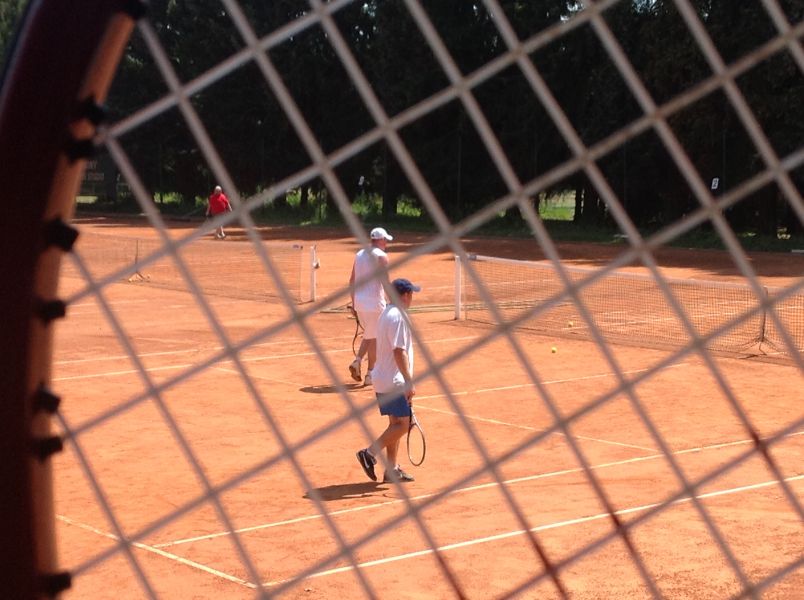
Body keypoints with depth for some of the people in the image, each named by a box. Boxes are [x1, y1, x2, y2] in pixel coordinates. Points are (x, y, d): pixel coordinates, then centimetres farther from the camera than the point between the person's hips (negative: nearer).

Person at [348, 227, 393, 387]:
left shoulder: (359, 254, 12)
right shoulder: (381, 256, -8)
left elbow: (352, 281, 14)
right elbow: (385, 282, -14)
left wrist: (353, 302, 19)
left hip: (359, 301, 7)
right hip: (374, 301, -7)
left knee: (369, 335, 21)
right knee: (374, 338, 2)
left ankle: (357, 361, 1)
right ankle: (370, 375, 5)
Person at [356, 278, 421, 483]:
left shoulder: (386, 314, 14)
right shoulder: (398, 316, -16)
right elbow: (399, 352, -22)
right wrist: (409, 382, -22)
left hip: (382, 379, 10)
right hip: (393, 381, -10)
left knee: (396, 423, 12)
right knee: (403, 423, -6)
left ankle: (392, 469, 14)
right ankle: (370, 453, -8)